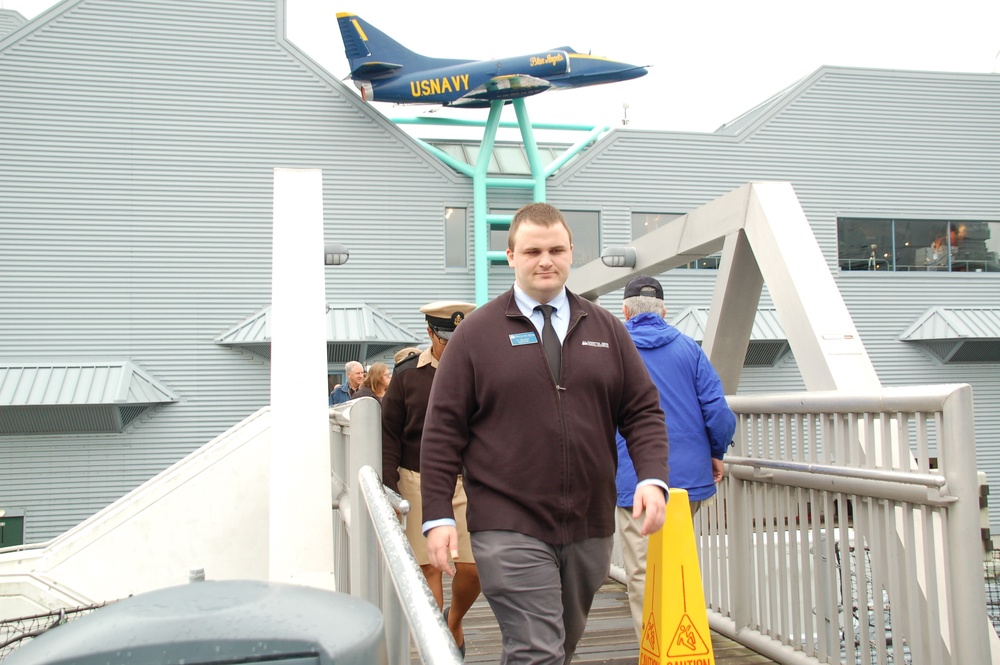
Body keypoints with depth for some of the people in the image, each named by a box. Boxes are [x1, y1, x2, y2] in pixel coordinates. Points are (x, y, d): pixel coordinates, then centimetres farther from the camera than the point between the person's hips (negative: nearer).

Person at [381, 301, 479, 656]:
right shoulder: (407, 375, 2)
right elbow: (390, 435, 3)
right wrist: (389, 488, -4)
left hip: (468, 484, 1)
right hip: (419, 483, 0)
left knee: (473, 568, 0)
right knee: (428, 568, 4)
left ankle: (454, 620, 31)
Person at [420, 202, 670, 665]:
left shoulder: (606, 330, 9)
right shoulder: (477, 332, -1)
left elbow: (643, 411, 9)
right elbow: (443, 429, -2)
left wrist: (653, 478, -7)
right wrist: (438, 516, -7)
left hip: (590, 529, 5)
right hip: (509, 530, -4)